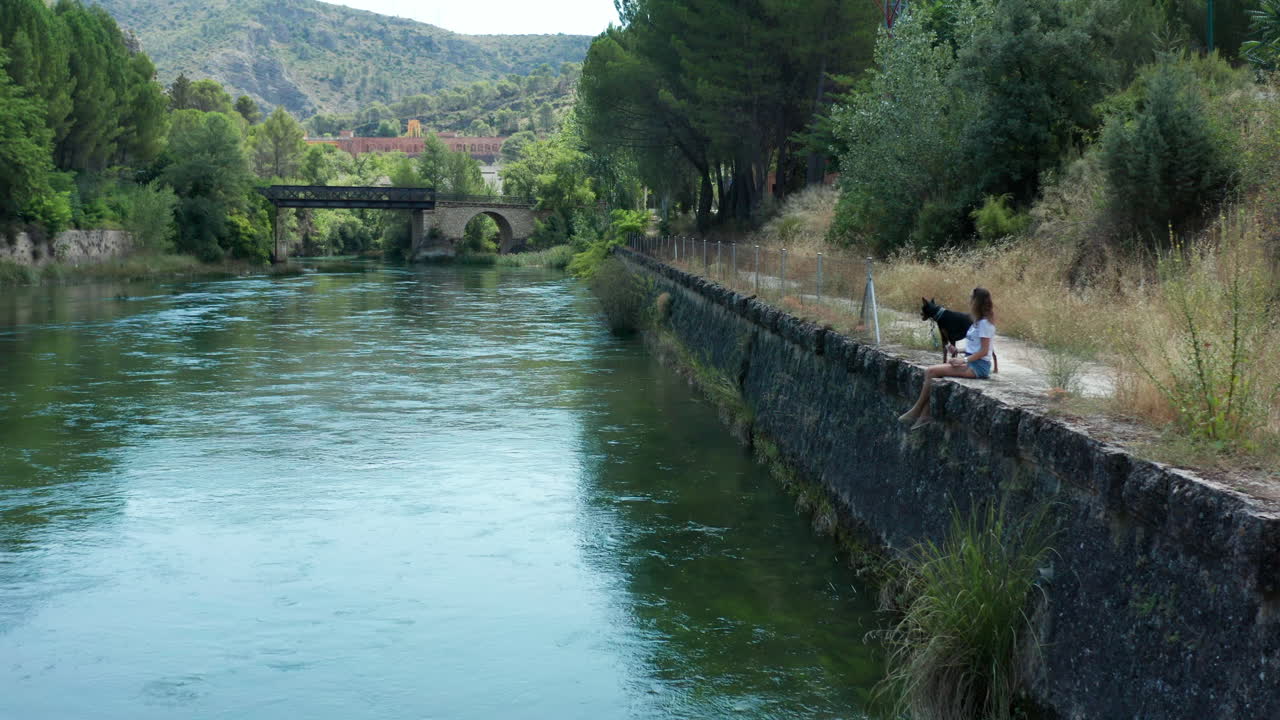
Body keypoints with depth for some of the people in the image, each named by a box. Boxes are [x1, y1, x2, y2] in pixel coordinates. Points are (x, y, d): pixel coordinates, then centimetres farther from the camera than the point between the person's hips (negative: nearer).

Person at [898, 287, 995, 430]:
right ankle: (925, 414, -14)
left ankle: (916, 411, -7)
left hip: (979, 365, -9)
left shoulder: (985, 323, -12)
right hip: (970, 362, 9)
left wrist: (964, 360, -19)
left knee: (932, 372, -18)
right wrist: (961, 358, 6)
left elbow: (984, 351, -16)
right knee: (930, 372, -8)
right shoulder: (978, 322, 17)